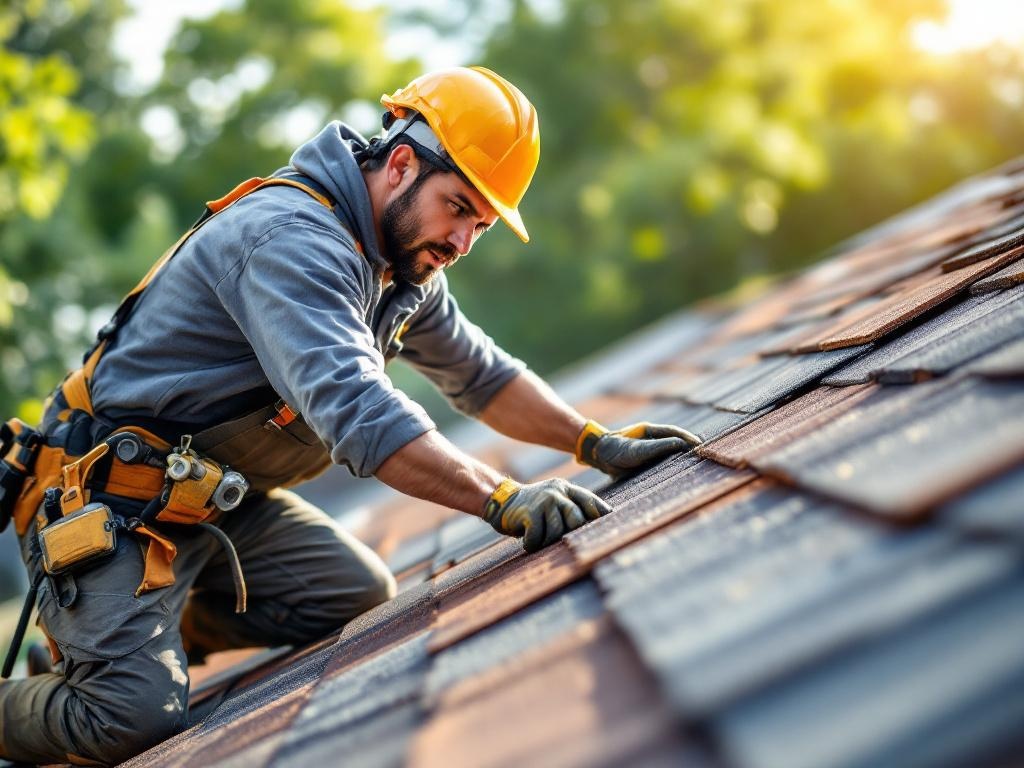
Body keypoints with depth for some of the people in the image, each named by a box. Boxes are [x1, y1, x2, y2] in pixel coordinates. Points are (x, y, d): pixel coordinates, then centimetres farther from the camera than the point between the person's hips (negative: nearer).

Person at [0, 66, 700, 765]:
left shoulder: (404, 270, 7)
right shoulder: (294, 237, -26)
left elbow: (482, 374, 18)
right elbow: (354, 406, -39)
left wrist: (597, 443, 7)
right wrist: (503, 499, -43)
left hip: (220, 499, 10)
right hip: (110, 498, -10)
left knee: (365, 597, 6)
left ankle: (159, 629, 15)